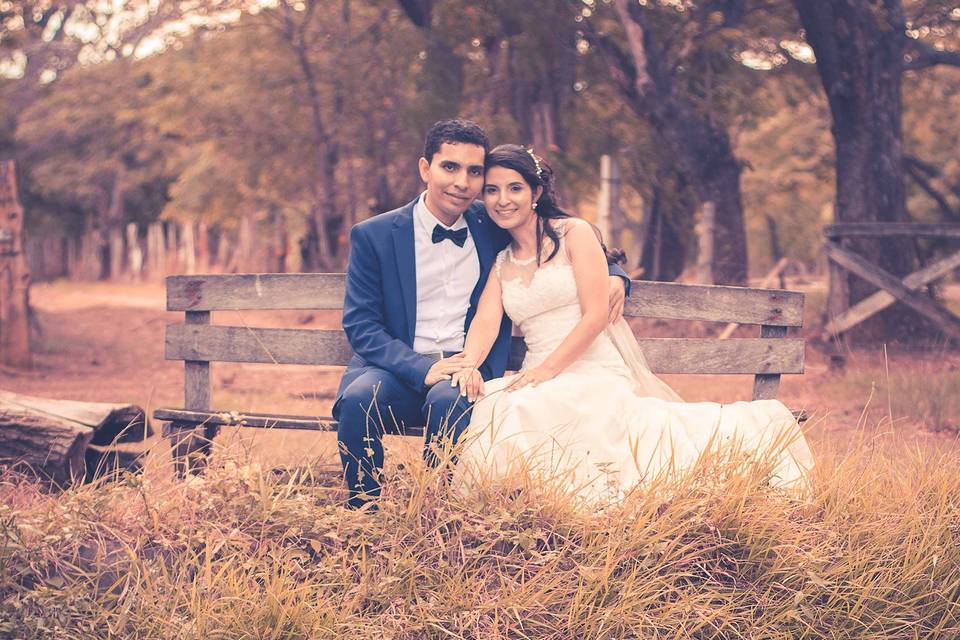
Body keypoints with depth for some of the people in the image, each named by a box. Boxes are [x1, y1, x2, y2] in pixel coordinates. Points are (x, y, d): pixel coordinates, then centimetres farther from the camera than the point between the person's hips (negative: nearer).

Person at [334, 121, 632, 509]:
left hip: (468, 369, 1)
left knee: (449, 400, -35)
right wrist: (424, 369, -19)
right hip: (399, 371, 0)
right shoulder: (373, 236, 3)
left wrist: (612, 276, 0)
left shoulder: (493, 228, 11)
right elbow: (359, 324, -3)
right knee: (358, 397, -33)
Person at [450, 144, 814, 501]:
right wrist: (468, 365, -22)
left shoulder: (573, 233, 3)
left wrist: (548, 369, -16)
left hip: (595, 372, -4)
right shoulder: (499, 263, 17)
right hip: (538, 377, 4)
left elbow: (596, 315, -6)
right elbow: (486, 321, 0)